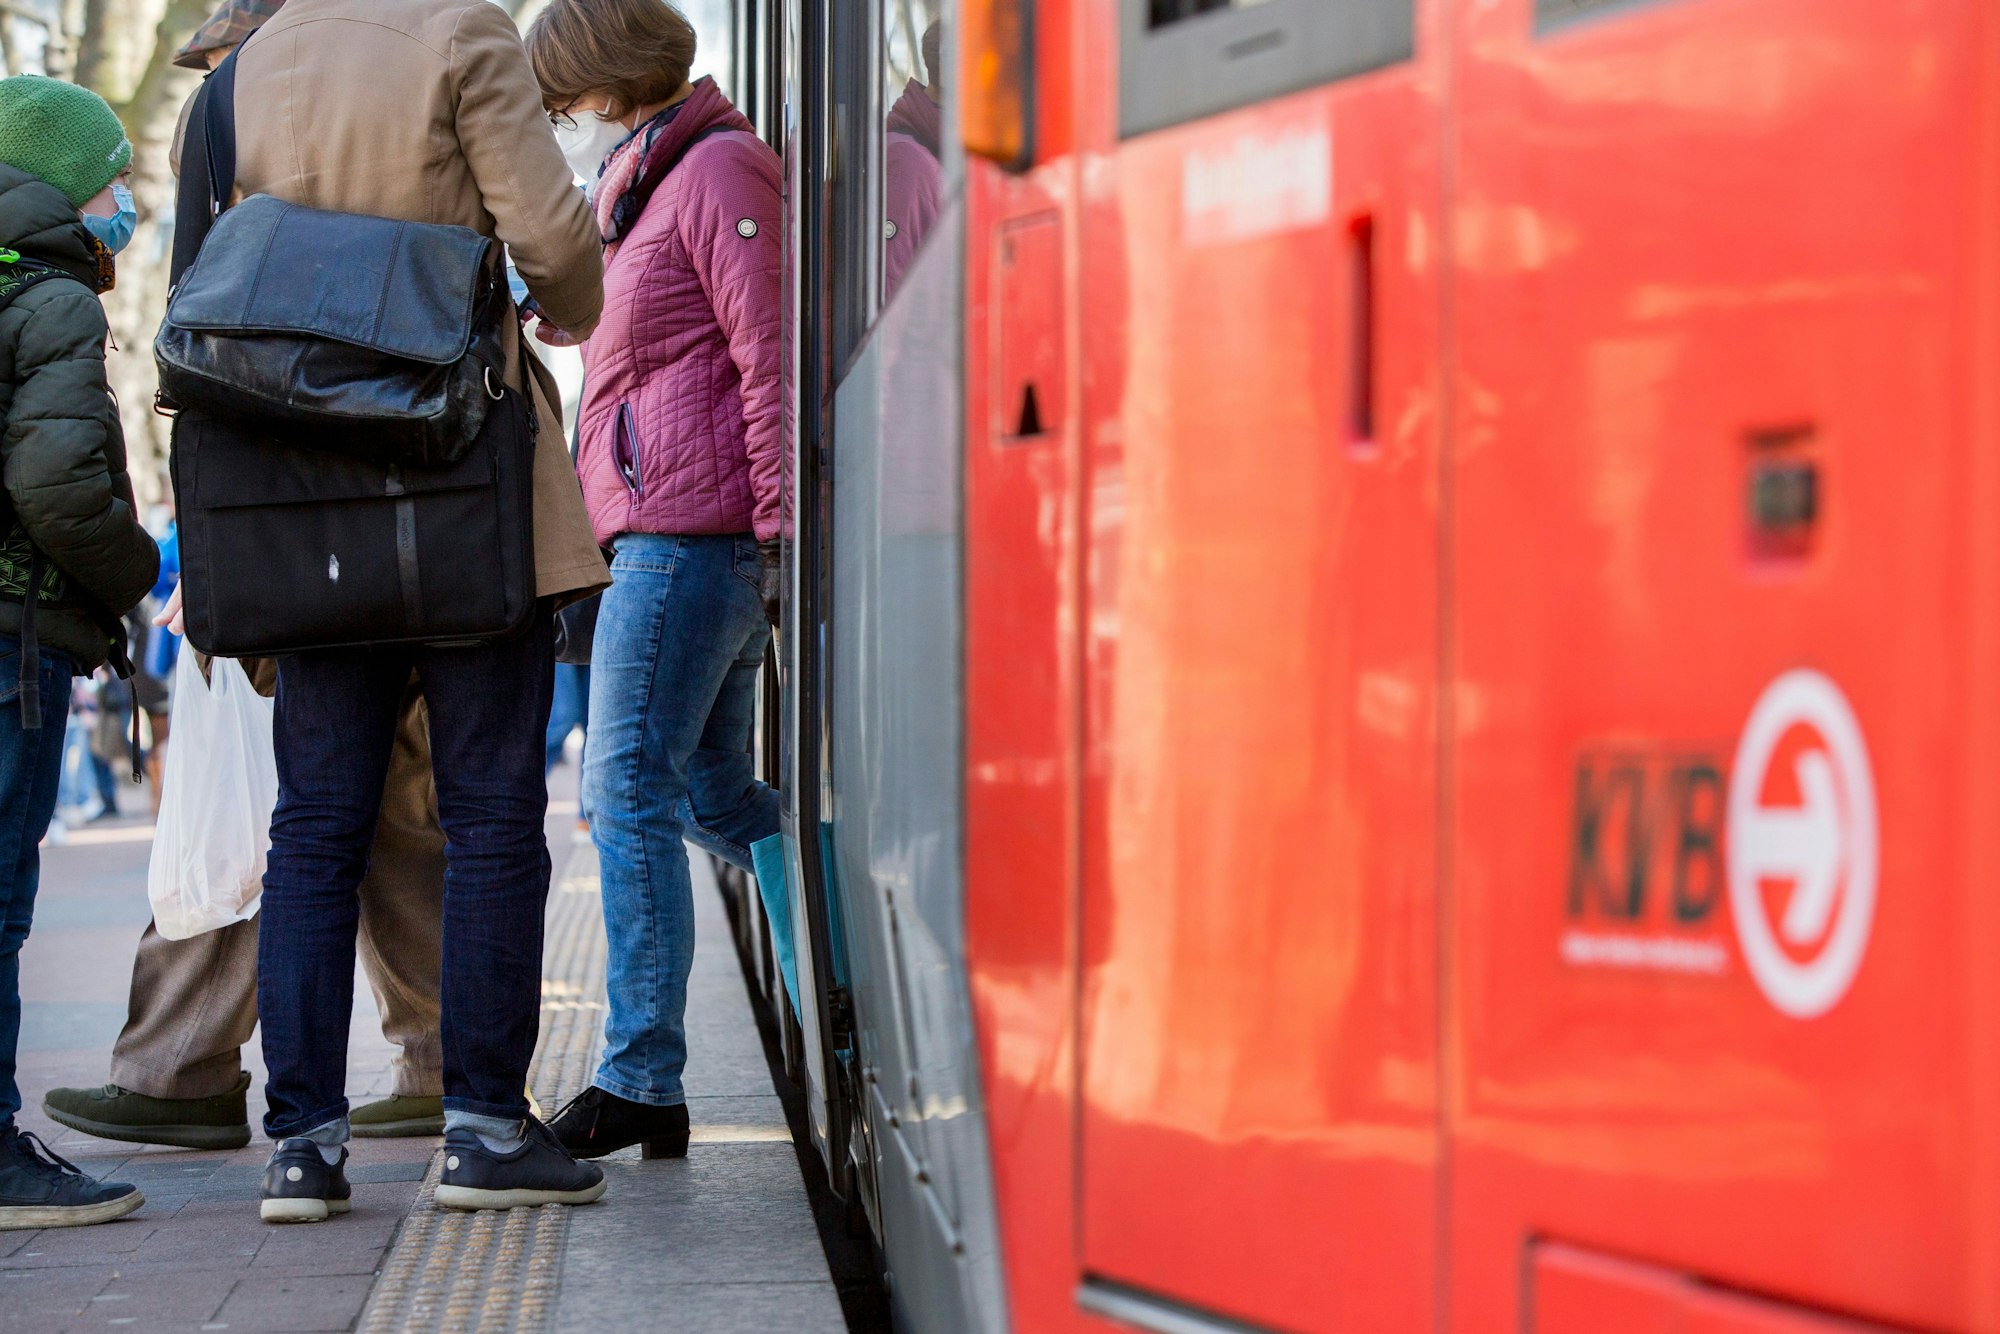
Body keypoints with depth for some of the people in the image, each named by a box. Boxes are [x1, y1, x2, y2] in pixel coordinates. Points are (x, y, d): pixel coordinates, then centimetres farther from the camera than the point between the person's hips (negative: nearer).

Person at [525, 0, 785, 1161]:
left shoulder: (716, 172, -7)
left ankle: (642, 1083, -9)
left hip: (688, 532, -10)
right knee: (712, 791, 13)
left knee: (630, 795, -10)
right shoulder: (648, 192, 24)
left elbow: (770, 361, -15)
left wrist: (778, 533, -19)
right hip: (665, 539, 10)